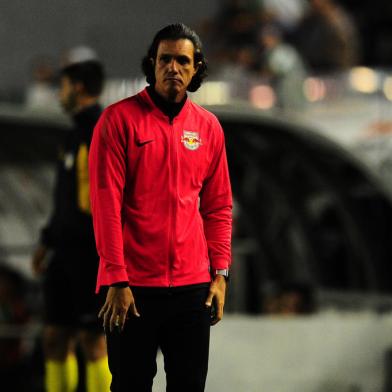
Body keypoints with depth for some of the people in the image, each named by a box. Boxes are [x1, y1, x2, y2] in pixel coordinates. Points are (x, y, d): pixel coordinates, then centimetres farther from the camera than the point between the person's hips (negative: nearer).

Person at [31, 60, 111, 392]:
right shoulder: (77, 133, 18)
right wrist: (48, 240, 24)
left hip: (94, 252, -9)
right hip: (67, 251, 9)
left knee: (93, 340, -5)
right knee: (55, 338, 9)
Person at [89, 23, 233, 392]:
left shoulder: (208, 126, 9)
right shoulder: (119, 119, -5)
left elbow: (218, 207, 13)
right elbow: (105, 204, -9)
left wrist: (220, 272, 5)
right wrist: (116, 279, -13)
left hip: (193, 285, 4)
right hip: (132, 285, -4)